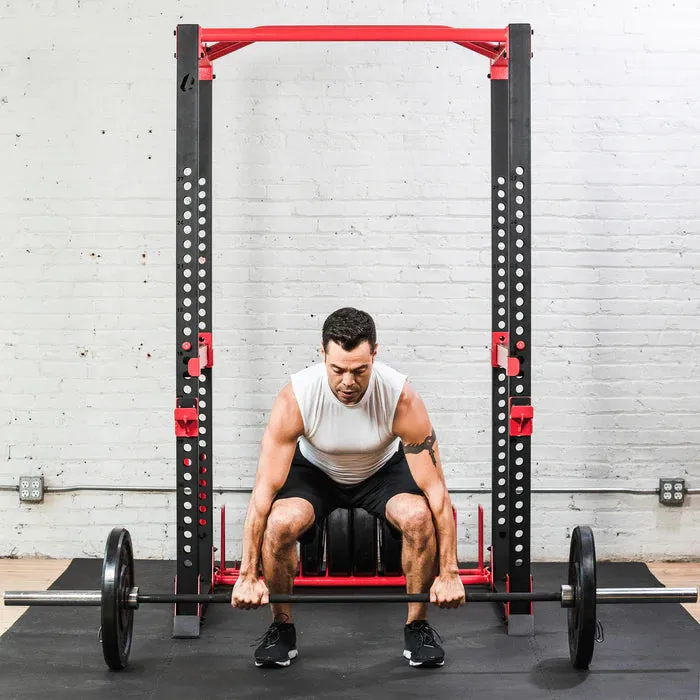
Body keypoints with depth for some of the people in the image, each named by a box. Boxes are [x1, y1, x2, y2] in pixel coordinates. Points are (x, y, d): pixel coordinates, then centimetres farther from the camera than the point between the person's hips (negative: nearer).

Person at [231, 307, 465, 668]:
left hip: (382, 469, 0)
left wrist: (449, 572, -28)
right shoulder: (294, 398, -33)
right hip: (315, 470, 0)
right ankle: (282, 626, -5)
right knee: (280, 523, -32)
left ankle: (417, 626, -7)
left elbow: (435, 489, -28)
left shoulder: (401, 398, -33)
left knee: (419, 517, -32)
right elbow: (265, 488, -29)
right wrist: (247, 575, -30)